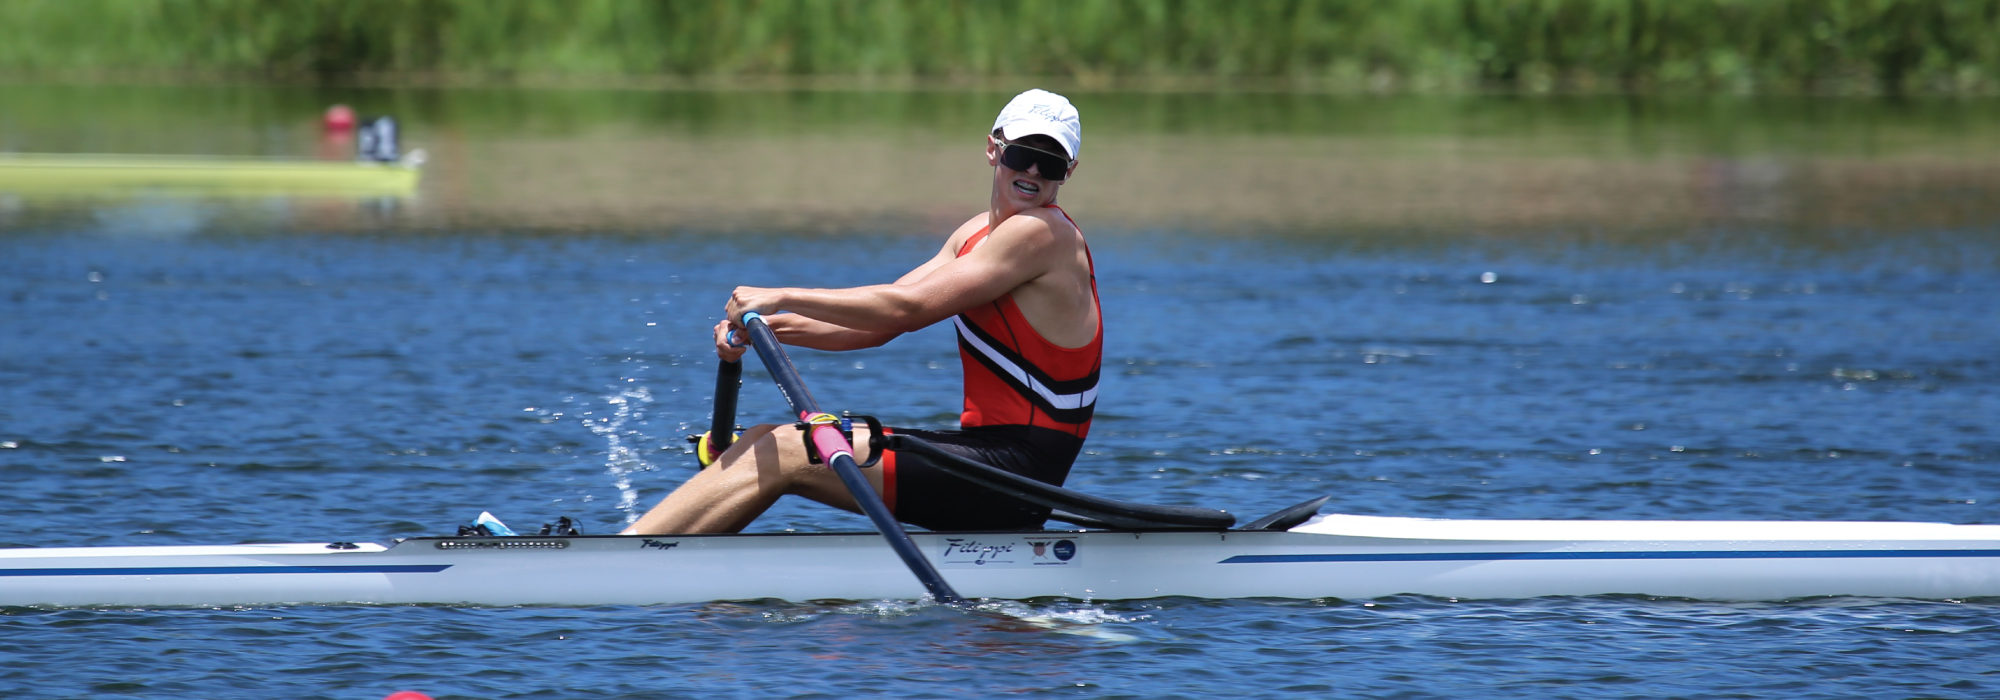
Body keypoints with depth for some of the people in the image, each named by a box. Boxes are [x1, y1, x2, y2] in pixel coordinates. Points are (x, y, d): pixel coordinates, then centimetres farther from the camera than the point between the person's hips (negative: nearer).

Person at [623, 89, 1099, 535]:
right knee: (768, 443, 6)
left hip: (1012, 474, -9)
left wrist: (782, 297, -15)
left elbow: (907, 307, -20)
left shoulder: (1042, 233, -13)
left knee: (785, 454, -13)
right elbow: (879, 325, 12)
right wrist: (767, 326, -2)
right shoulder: (980, 232, 17)